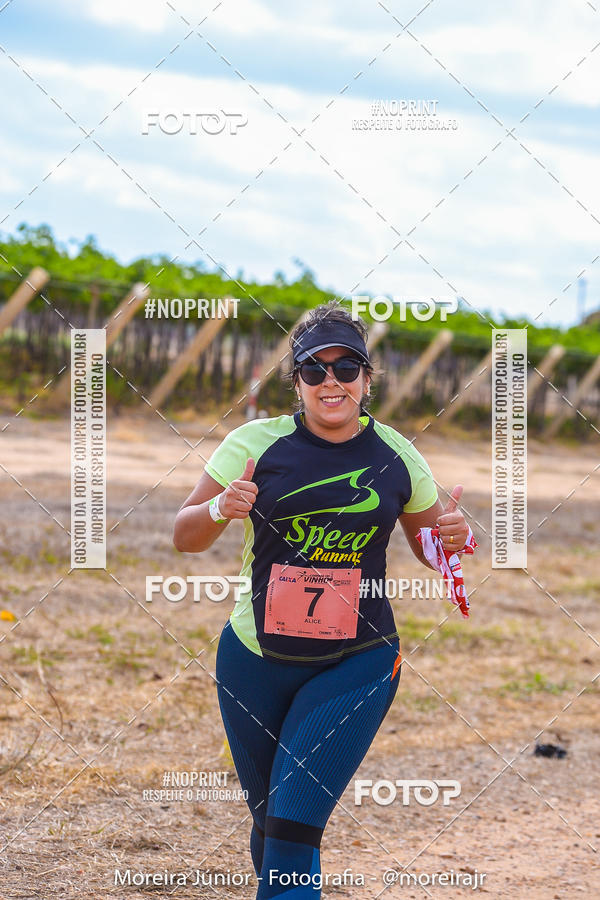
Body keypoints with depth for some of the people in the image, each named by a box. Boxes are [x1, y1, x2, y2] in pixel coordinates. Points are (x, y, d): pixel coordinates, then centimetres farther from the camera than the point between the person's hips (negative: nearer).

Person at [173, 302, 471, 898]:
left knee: (295, 825, -14)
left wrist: (451, 536, -7)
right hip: (256, 659, 1)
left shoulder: (396, 456, 2)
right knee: (268, 822, 12)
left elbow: (431, 550, 16)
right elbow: (185, 537, -1)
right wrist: (219, 510, -22)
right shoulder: (255, 443, -3)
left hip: (358, 663, -1)